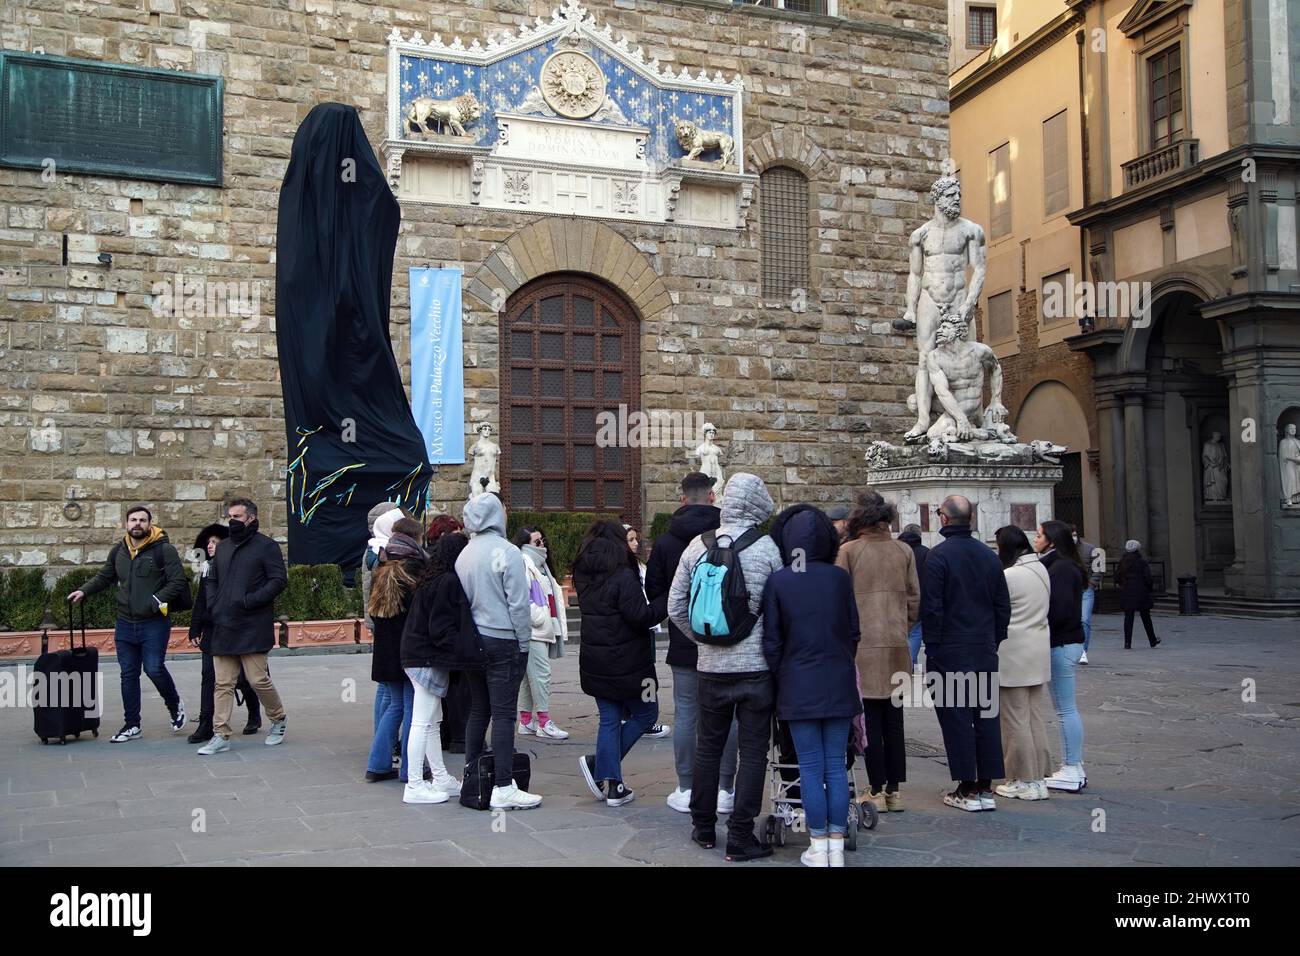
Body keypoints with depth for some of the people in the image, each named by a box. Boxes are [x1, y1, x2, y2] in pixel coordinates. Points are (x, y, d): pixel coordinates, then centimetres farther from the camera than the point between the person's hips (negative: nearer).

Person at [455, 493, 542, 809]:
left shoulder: (464, 554, 8)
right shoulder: (507, 552, -12)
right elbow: (519, 603, -13)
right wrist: (524, 644, -5)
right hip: (503, 642, -7)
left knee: (478, 710, 15)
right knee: (503, 714, -5)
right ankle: (504, 789, -5)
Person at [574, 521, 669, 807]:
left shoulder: (583, 577, 6)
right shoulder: (623, 577, -18)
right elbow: (641, 616, -20)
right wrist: (668, 599, -11)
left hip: (594, 662, 7)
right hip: (626, 663, -7)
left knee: (610, 719, 13)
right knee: (645, 713, 10)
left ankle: (611, 786, 10)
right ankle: (600, 763, 2)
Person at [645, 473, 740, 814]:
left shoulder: (665, 542, -3)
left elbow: (654, 592, 2)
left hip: (684, 644, 1)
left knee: (686, 715, 7)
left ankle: (687, 790, 11)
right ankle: (725, 789, 12)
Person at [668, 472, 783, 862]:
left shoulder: (697, 546, -1)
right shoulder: (766, 548, -9)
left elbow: (676, 607, 3)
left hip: (711, 666, 3)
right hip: (756, 666, -3)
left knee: (708, 747, 16)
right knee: (752, 752, 5)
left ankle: (703, 828, 27)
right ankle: (740, 838, 6)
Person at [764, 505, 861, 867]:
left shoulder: (777, 582, -7)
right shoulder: (840, 577, -2)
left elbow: (772, 640, -4)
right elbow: (854, 631, 4)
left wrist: (780, 677, 10)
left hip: (799, 686, -2)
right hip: (839, 684, 2)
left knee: (810, 767, 4)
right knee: (836, 765, 8)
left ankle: (819, 848, 8)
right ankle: (837, 847, 12)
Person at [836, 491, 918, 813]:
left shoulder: (849, 551, -6)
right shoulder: (904, 550, 4)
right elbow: (915, 598, 8)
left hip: (863, 644, -3)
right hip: (897, 645, 4)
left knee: (870, 721, 2)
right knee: (894, 720, 11)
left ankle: (877, 792, 4)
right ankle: (894, 790, 15)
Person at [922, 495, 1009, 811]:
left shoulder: (938, 556, -11)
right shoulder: (989, 555, 8)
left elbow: (931, 607, -14)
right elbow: (1003, 605, 11)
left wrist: (931, 646, -6)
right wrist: (994, 640, 16)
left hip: (950, 650, -6)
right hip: (985, 650, 6)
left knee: (956, 717, 0)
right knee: (986, 716, 9)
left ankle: (967, 790, 3)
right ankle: (986, 788, 13)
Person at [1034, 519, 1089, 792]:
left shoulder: (1061, 568, -16)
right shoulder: (1059, 565, 15)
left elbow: (1058, 609, -22)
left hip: (1062, 644, -10)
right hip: (1066, 642, 10)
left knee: (1066, 708, -5)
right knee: (1066, 708, 13)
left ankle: (1072, 771, 0)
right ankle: (1073, 768, 19)